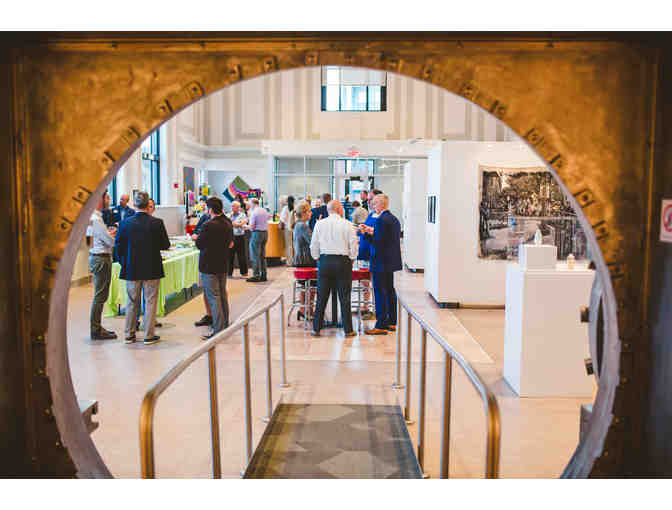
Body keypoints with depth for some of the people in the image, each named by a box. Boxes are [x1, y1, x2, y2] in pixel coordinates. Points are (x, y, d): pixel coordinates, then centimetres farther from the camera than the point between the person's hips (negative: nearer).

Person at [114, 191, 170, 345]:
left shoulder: (125, 223, -6)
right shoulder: (157, 223, -11)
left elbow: (118, 245, 0)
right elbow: (165, 245, -6)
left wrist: (124, 263, 13)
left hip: (131, 269, 2)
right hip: (152, 269, -2)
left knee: (132, 302, 14)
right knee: (150, 302, 7)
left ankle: (129, 334, 22)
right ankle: (149, 335, 11)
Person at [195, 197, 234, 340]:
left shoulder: (208, 226, -19)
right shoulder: (228, 223, 5)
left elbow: (199, 244, -9)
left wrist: (196, 238, 11)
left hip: (209, 266, -8)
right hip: (223, 264, 8)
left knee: (213, 297, -4)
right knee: (223, 295, 17)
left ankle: (218, 330, -3)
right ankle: (225, 325, 26)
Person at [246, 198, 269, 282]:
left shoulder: (254, 212, -12)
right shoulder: (264, 211, 11)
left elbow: (252, 226, -17)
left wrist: (246, 226, 4)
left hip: (257, 233, -7)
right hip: (265, 232, 8)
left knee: (255, 256, -3)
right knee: (263, 255, 13)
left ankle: (256, 276, -4)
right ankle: (263, 275, 15)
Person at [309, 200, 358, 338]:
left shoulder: (319, 224, 3)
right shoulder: (347, 224, -3)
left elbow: (314, 246, 6)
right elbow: (353, 245, -2)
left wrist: (317, 259, 19)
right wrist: (351, 260, 11)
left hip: (324, 261, 2)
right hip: (343, 261, -2)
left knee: (321, 297, 8)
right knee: (344, 298, 4)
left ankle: (316, 328, 12)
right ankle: (348, 330, 9)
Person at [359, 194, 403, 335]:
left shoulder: (381, 220, -18)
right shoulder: (394, 219, 13)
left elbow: (377, 243, -21)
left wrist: (365, 233, -13)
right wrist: (373, 232, 15)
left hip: (381, 262, -10)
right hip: (391, 261, 10)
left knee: (380, 293, -5)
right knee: (390, 291, 16)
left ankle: (381, 326, -1)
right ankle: (391, 322, 25)